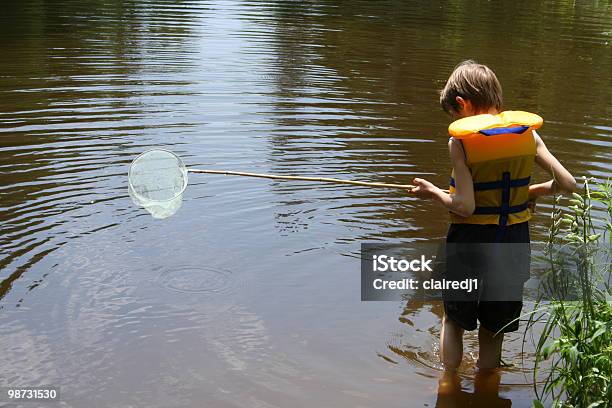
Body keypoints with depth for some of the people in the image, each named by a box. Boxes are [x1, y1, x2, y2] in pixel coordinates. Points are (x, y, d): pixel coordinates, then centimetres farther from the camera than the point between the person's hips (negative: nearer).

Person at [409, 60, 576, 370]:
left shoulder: (460, 140, -15)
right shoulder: (528, 133, -3)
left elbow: (465, 206, -20)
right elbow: (567, 184, -5)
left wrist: (433, 193, -2)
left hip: (470, 241, -3)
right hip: (514, 240, 3)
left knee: (453, 319, 20)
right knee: (494, 330, 18)